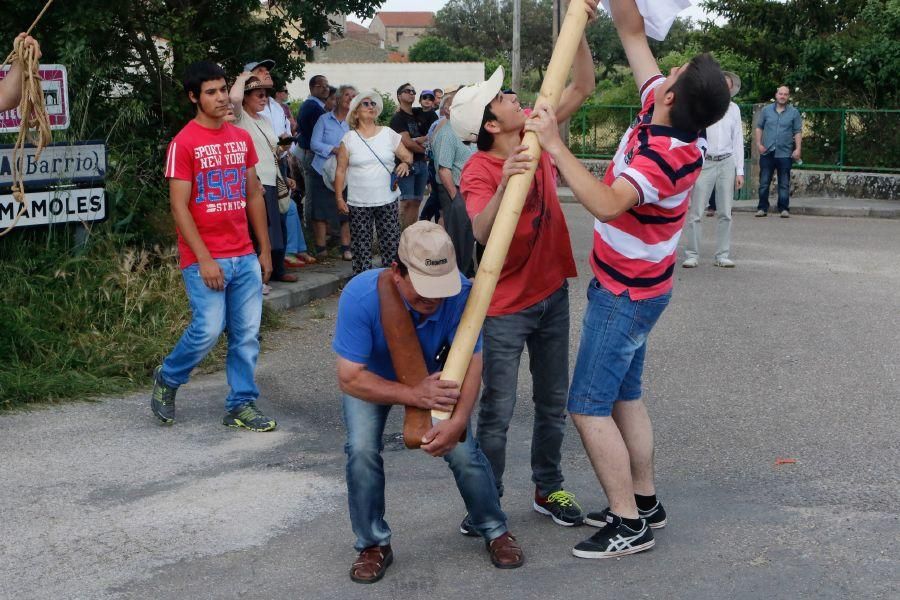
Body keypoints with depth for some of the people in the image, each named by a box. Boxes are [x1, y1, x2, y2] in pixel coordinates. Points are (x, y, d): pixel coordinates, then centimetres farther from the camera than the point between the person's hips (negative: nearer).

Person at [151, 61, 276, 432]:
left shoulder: (242, 139, 11)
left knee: (247, 334, 5)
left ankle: (241, 405, 16)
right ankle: (167, 379, 19)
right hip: (205, 259, -6)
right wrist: (204, 259, -16)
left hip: (245, 257, 6)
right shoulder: (184, 143, -8)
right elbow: (179, 207, -11)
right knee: (208, 330, -8)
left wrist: (265, 249, 13)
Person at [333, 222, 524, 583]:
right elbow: (350, 378, -33)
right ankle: (373, 545, 2)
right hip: (371, 380, -1)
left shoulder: (460, 292, -34)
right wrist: (413, 396, -42)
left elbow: (470, 362, -27)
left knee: (462, 450, -14)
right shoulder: (360, 296, -38)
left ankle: (495, 531, 14)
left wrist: (458, 421, -42)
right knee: (362, 449, -22)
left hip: (431, 376, 1)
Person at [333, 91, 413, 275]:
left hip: (387, 200, 1)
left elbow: (407, 155, 12)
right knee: (361, 246, 1)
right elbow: (341, 170, 2)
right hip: (358, 203, -1)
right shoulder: (349, 138, 2)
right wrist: (339, 198, -4)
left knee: (391, 243, 0)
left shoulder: (389, 134, 6)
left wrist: (405, 163, -12)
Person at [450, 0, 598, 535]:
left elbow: (583, 88, 1)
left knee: (553, 404, 16)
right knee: (498, 413, 0)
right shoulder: (478, 173, -22)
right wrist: (504, 184, -53)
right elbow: (480, 234, -39)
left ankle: (548, 490, 31)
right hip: (505, 308, -6)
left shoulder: (534, 133, -4)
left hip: (551, 294, 6)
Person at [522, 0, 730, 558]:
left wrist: (555, 145, -41)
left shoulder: (665, 156, -30)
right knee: (625, 397, 17)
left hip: (625, 293, -9)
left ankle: (630, 524, 2)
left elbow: (606, 203, -44)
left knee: (589, 406, -5)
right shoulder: (660, 110, -5)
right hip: (633, 287, 9)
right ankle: (644, 501, 27)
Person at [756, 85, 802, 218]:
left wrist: (798, 149, -6)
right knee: (764, 182, 3)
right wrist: (759, 143, -1)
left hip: (785, 153, -1)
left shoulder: (794, 112, 4)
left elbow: (798, 132, 3)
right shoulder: (766, 110, 8)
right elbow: (759, 127, 10)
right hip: (767, 152, 1)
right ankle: (762, 208, 9)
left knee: (784, 184, 2)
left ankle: (784, 208, 7)